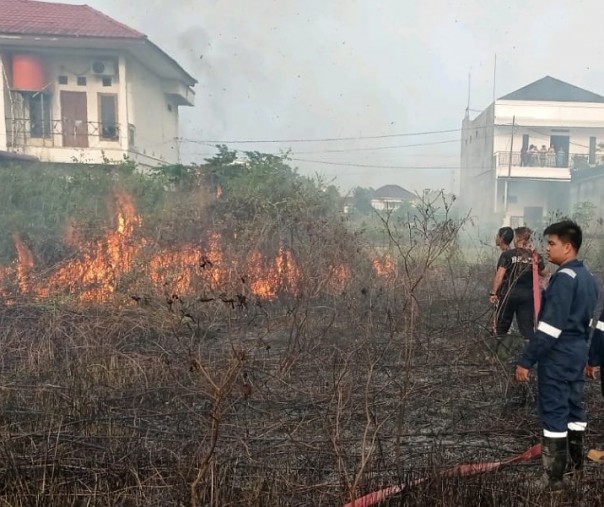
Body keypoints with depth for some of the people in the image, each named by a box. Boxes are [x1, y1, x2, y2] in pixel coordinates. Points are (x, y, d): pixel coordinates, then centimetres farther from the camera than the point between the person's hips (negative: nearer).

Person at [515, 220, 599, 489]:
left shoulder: (564, 277, -19)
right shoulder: (588, 278, 11)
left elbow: (550, 326, -24)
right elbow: (592, 323, 17)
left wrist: (526, 360, -21)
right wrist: (592, 358, 24)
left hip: (557, 355, -9)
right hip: (578, 353, 9)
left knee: (554, 414, -3)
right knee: (574, 408, 18)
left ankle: (553, 478, 4)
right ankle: (576, 465, 30)